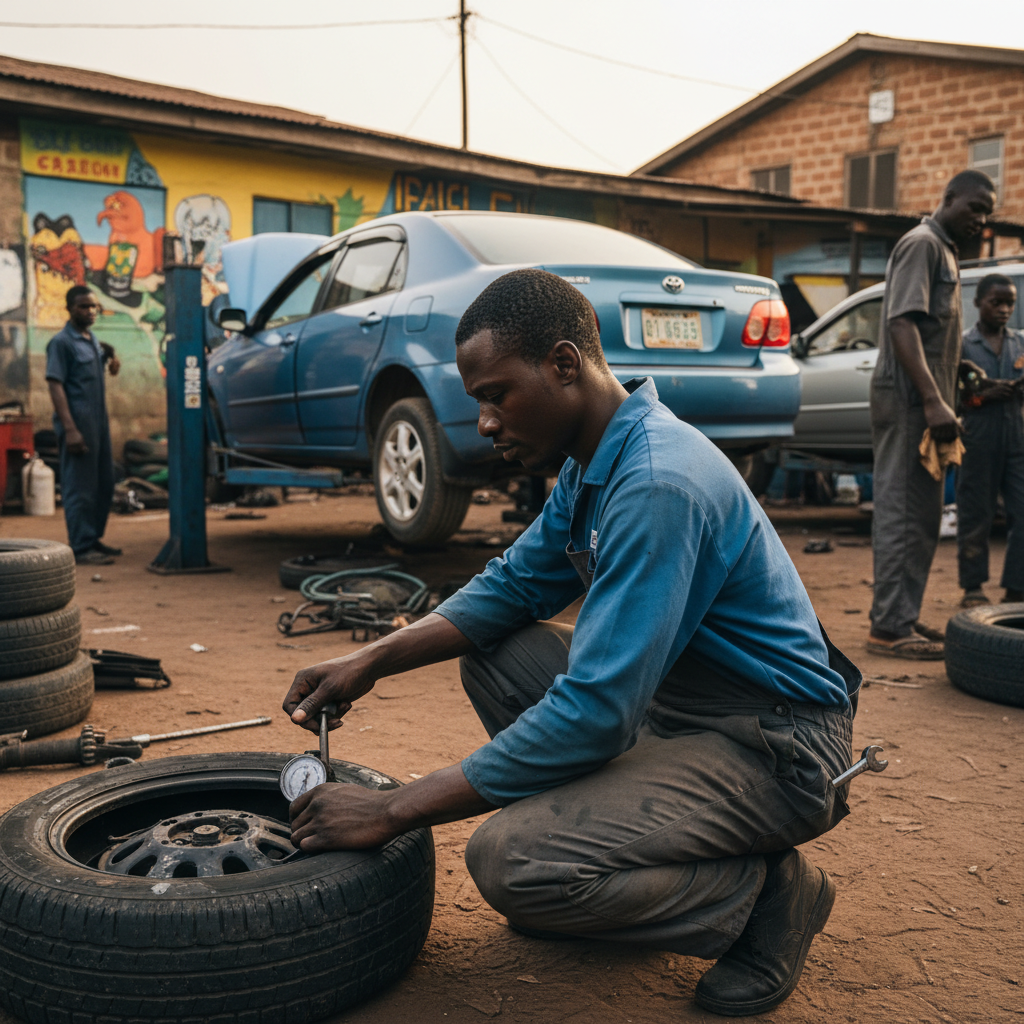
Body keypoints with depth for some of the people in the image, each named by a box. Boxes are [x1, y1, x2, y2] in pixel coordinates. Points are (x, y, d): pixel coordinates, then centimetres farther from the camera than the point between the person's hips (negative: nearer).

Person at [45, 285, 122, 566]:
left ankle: (94, 539, 24)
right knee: (80, 488, -5)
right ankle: (81, 548, -2)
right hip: (78, 423, -8)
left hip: (99, 422, 8)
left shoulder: (93, 341, 15)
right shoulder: (61, 342, -8)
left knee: (104, 485, 13)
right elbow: (55, 386, -14)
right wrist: (70, 429, -23)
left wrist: (112, 363, 5)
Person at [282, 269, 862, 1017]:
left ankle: (766, 894, -3)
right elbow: (512, 587, 14)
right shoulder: (594, 465, 4)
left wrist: (392, 811, -23)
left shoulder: (658, 484, -27)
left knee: (508, 861, -24)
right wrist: (372, 662, 0)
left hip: (773, 749, -9)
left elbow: (596, 714, -30)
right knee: (492, 656, 9)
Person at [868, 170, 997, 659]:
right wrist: (933, 401, -26)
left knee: (921, 517, 12)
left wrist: (942, 402, 21)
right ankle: (890, 627, -7)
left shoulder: (944, 251, 22)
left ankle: (904, 618, 18)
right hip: (908, 399, -10)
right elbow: (902, 325, -20)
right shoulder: (922, 244, -8)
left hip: (924, 404, 10)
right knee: (901, 513, -10)